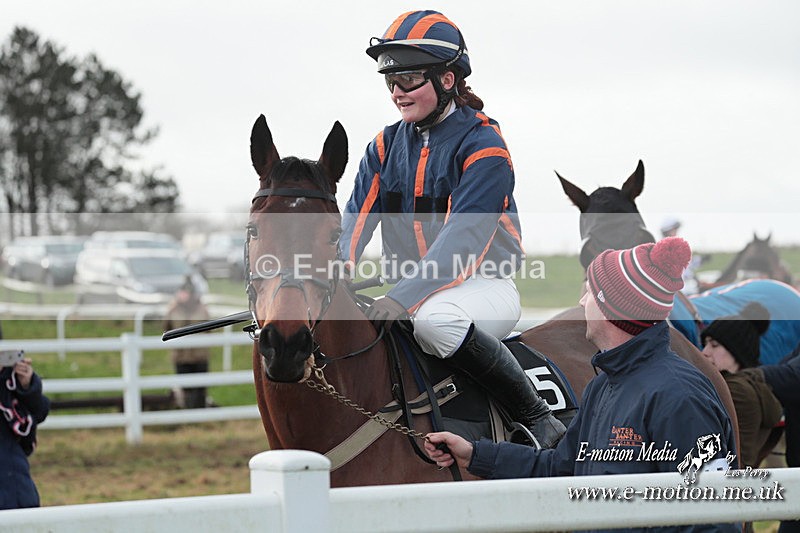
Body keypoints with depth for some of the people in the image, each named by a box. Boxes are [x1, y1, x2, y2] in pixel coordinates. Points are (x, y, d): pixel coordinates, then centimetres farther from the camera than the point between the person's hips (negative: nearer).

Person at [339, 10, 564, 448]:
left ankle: (536, 416, -24)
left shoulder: (482, 146, -11)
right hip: (412, 288, 6)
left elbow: (462, 237, -23)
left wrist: (402, 298, -35)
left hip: (482, 285, -6)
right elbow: (355, 224, -1)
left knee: (434, 318, -39)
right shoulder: (386, 146, 8)